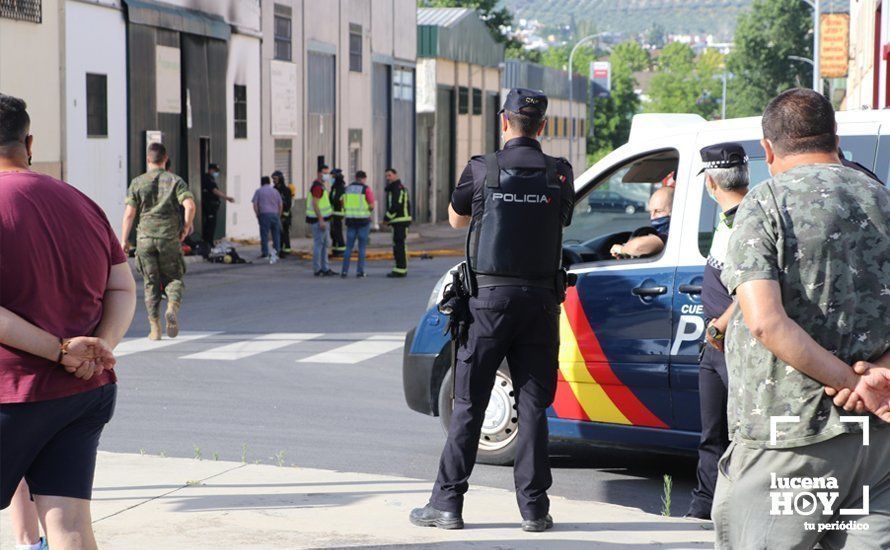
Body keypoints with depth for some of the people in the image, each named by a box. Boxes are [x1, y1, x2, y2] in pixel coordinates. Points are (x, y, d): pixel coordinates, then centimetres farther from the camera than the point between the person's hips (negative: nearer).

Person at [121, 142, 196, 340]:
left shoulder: (137, 182, 3)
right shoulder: (175, 180, 2)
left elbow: (129, 214, -1)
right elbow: (190, 205, -12)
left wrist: (124, 240, 4)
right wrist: (186, 227, 3)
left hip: (145, 237, 1)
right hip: (169, 237, -1)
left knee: (151, 282, 8)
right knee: (173, 277, 13)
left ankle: (155, 327, 3)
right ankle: (172, 307, -17)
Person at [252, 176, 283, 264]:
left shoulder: (258, 191, 7)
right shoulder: (275, 191, 13)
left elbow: (255, 205, -1)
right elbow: (281, 205, 9)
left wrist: (258, 215, 4)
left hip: (264, 214, -2)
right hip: (275, 214, 2)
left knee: (264, 234, 0)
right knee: (276, 234, 7)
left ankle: (265, 253, -3)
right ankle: (276, 251, -3)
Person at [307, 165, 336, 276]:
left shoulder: (322, 186, 17)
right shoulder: (317, 187, -16)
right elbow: (315, 204, -22)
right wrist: (321, 220, -25)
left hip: (322, 219, 11)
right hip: (318, 220, -11)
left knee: (324, 244, 14)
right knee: (318, 244, -6)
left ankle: (325, 268, 20)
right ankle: (318, 270, -3)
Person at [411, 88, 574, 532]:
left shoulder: (482, 170, -4)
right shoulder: (559, 174, 2)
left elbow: (456, 219, 12)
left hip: (490, 297, -2)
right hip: (540, 299, 2)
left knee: (469, 404, 3)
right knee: (532, 404, 6)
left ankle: (448, 503, 5)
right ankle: (533, 507, 6)